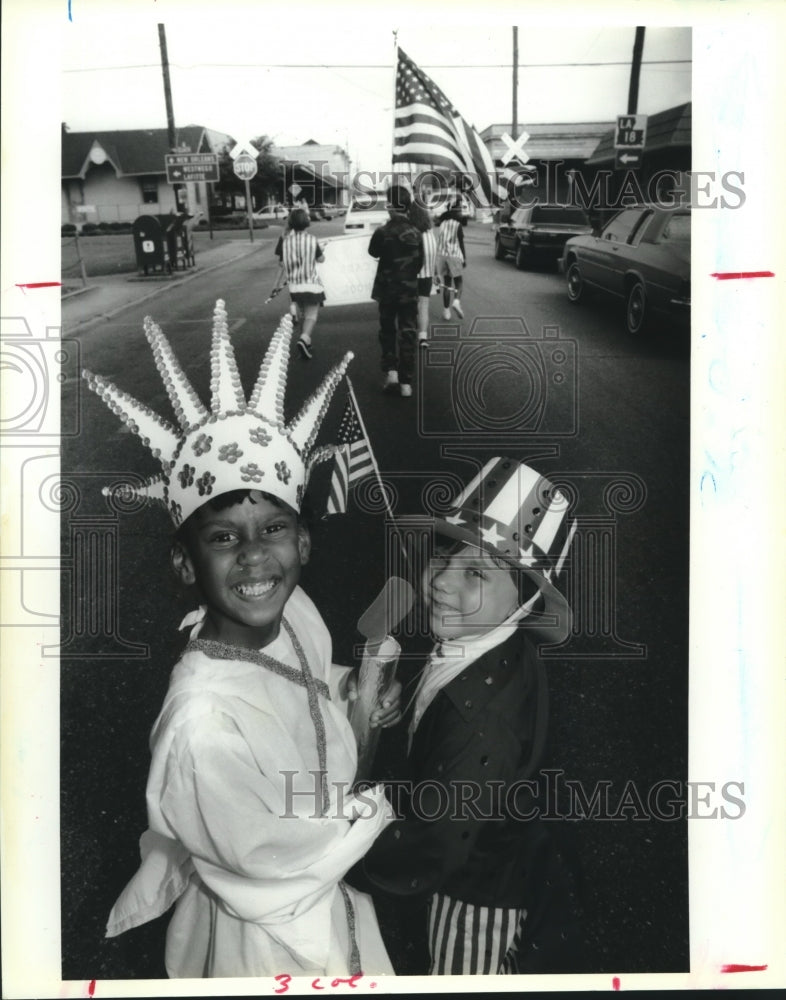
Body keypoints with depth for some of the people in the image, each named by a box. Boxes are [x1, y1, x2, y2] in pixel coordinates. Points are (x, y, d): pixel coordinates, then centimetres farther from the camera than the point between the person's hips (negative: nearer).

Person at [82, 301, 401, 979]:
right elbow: (281, 875, -25)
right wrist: (379, 809, -13)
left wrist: (355, 696, -10)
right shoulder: (202, 726, -39)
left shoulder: (298, 614, -17)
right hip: (270, 943, -6)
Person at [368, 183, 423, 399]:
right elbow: (420, 262, 5)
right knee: (407, 334, 6)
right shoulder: (415, 233, -4)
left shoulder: (382, 232, -13)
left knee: (387, 331, 15)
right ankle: (406, 382, 6)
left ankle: (391, 371, 1)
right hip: (410, 291, 2)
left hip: (387, 290, -2)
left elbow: (373, 252, 5)